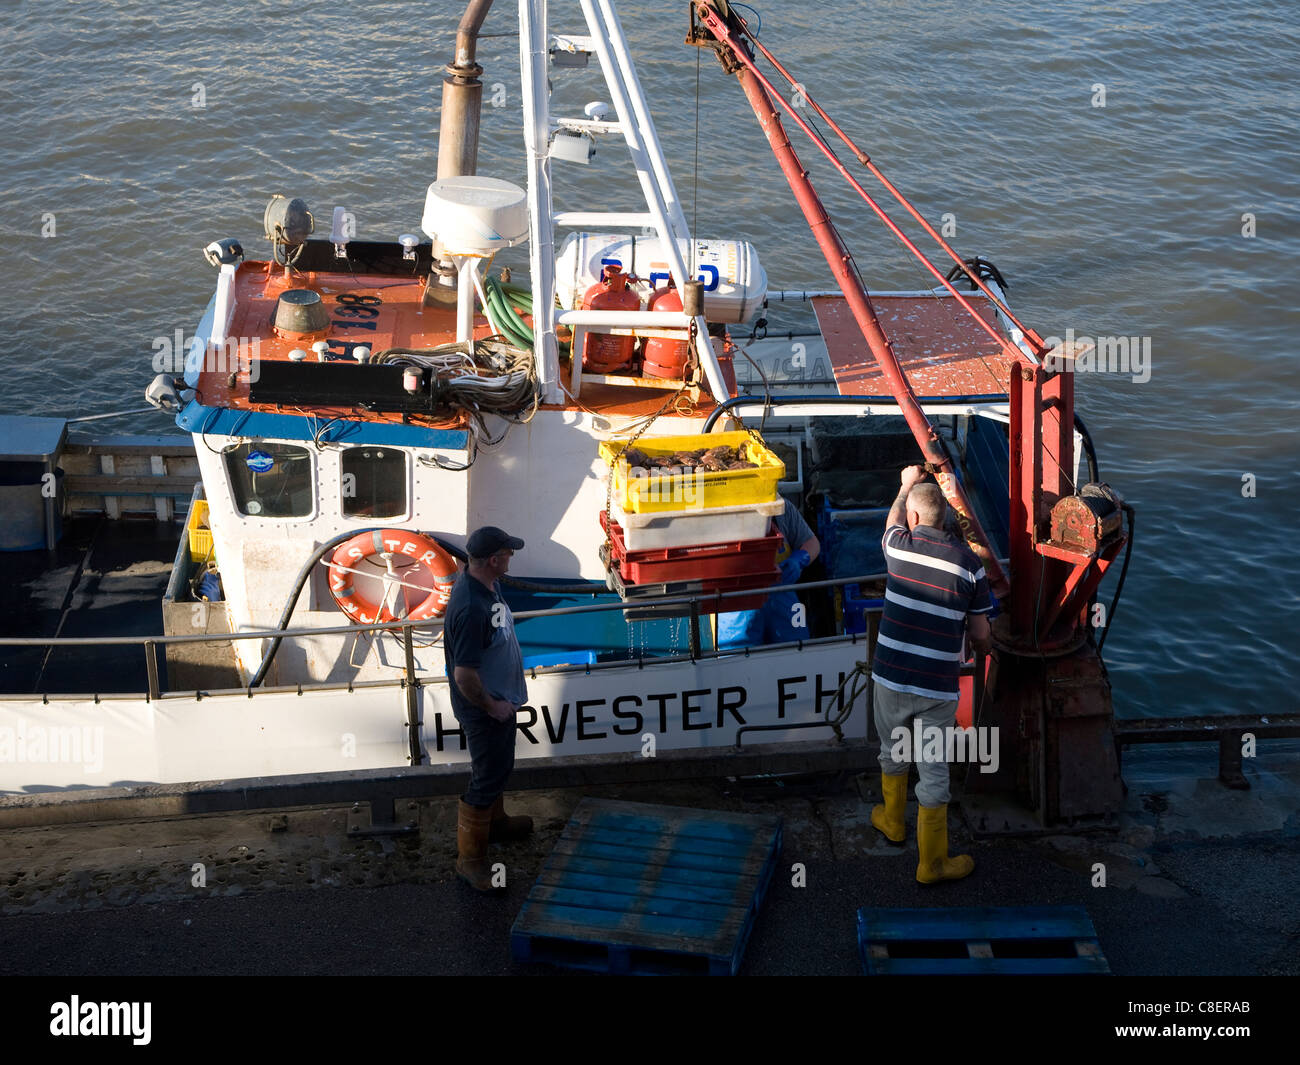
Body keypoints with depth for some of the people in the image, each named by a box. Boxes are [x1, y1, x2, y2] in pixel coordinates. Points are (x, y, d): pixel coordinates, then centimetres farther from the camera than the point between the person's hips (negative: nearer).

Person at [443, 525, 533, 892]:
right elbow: (464, 675, -34)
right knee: (486, 779, 4)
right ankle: (470, 858, 19)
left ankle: (495, 821, 52)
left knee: (498, 765, 29)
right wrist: (491, 707, -20)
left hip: (500, 697, 10)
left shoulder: (486, 583, -5)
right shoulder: (471, 609, -36)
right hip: (483, 707, -10)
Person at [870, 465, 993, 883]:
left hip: (891, 678, 2)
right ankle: (932, 861, 14)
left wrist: (906, 485, 41)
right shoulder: (969, 563, -5)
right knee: (934, 772, 6)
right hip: (937, 687, -1)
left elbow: (894, 519, 23)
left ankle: (892, 821, 46)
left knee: (893, 753, 25)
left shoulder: (900, 546, -5)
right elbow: (980, 633, 1)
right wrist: (984, 647, 26)